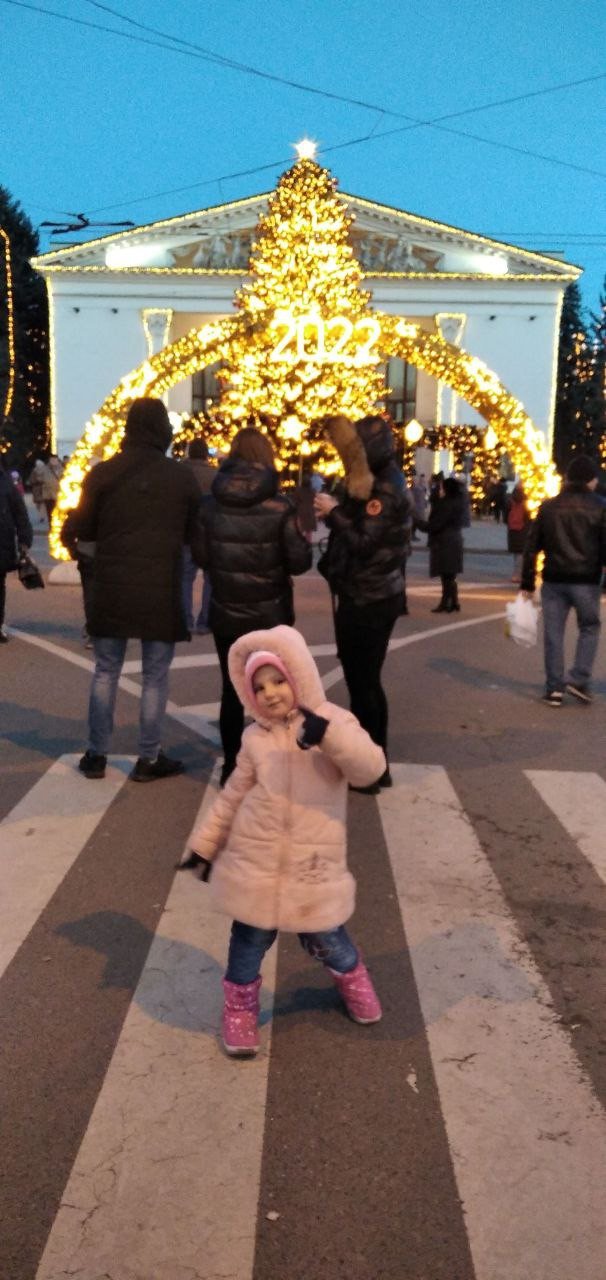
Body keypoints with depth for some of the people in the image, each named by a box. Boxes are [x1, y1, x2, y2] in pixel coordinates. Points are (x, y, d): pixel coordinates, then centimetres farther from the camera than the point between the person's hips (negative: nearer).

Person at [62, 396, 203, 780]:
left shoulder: (103, 472, -2)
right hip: (161, 591, -1)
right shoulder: (182, 476, -2)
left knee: (106, 672, 13)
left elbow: (82, 528, 3)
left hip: (112, 589, 1)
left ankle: (97, 755, 18)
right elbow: (195, 531, 8)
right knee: (156, 677, 7)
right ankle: (149, 759, 11)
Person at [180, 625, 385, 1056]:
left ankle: (350, 975, 44)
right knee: (251, 938, 12)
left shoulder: (334, 721, -6)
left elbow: (371, 768, -21)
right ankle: (241, 1004, 36)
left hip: (313, 865, -2)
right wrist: (205, 844, 13)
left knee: (325, 939, 13)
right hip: (255, 863, 2)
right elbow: (233, 797, 11)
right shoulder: (256, 739, 2)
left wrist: (327, 734, -35)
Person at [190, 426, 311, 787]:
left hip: (225, 613, 2)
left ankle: (232, 766, 17)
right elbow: (300, 561, -10)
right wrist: (303, 542, 11)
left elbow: (199, 556, 3)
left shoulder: (212, 504, -4)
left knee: (232, 690, 13)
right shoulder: (280, 507, -12)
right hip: (270, 614, -2)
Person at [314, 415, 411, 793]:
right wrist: (337, 512, 0)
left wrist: (334, 513, -14)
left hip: (367, 601, -11)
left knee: (363, 684, -5)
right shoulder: (380, 485, 15)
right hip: (373, 597, 11)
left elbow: (363, 543, -23)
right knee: (366, 681, 16)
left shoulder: (384, 492, -17)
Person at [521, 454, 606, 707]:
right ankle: (579, 680, 2)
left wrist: (527, 583, 9)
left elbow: (532, 547, 6)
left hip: (554, 580, 2)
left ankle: (554, 688, 7)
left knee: (553, 633, 7)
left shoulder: (549, 506, 7)